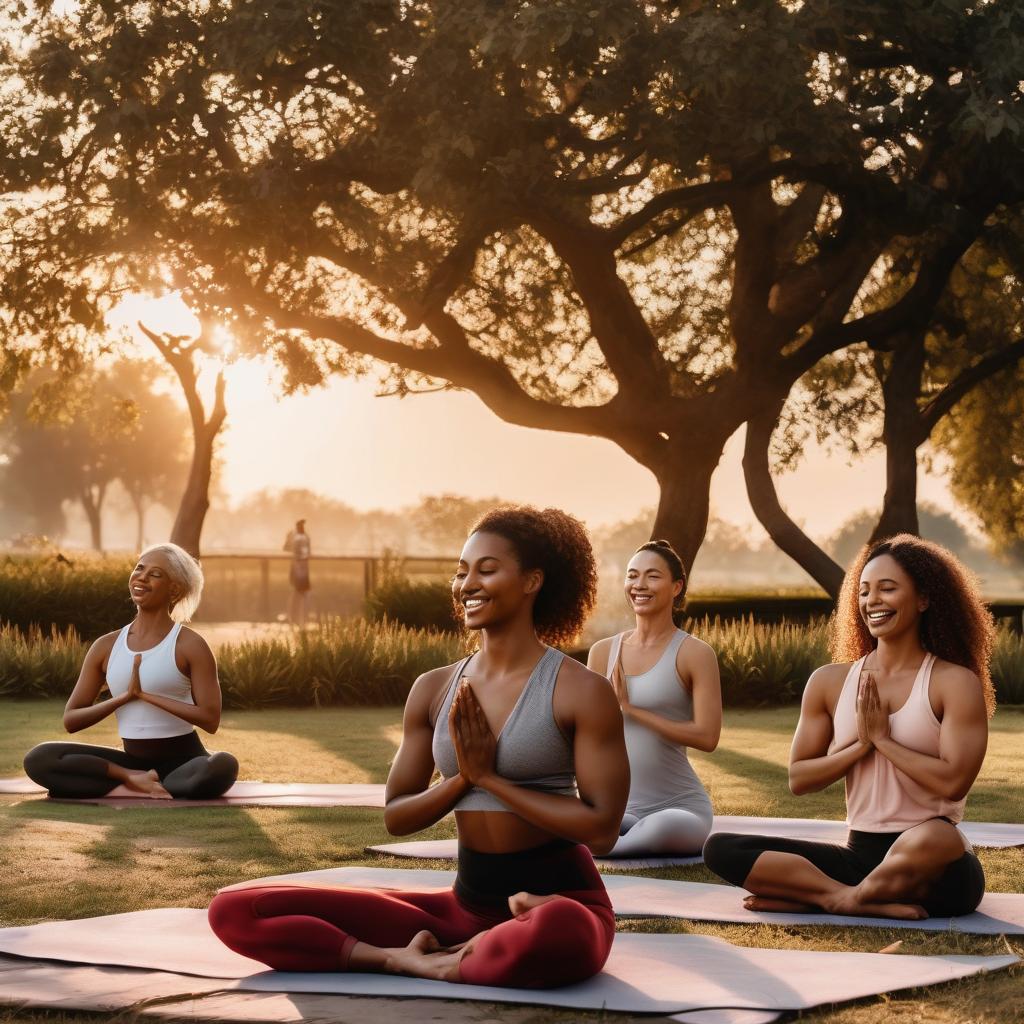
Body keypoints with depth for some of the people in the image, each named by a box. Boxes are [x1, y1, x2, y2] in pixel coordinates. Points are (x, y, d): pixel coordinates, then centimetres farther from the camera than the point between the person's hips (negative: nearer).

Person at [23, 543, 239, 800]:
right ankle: (135, 778, -23)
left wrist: (146, 694, -17)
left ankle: (118, 789, -25)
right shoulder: (106, 646, 6)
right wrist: (125, 697, -11)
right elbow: (70, 720, 4)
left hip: (183, 762, -3)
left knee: (223, 767, -39)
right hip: (132, 760, 3)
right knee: (38, 759, -17)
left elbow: (210, 719, -15)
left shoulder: (190, 645, -5)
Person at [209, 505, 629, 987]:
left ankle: (438, 965, -18)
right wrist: (463, 778, -9)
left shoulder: (581, 692, -8)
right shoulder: (433, 690, 7)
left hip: (561, 905, -5)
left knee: (555, 935, -48)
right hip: (466, 907, 5)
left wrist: (490, 777, -11)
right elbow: (396, 817, 10)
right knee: (235, 911, -6)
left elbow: (602, 828, -14)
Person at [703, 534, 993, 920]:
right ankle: (876, 901, -26)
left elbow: (953, 782, -15)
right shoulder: (830, 682, 10)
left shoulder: (955, 683, -3)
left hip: (932, 868, -5)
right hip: (860, 856, 5)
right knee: (720, 849, -13)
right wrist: (861, 745, -6)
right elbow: (799, 779, 8)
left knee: (936, 839, -43)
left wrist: (882, 739, -8)